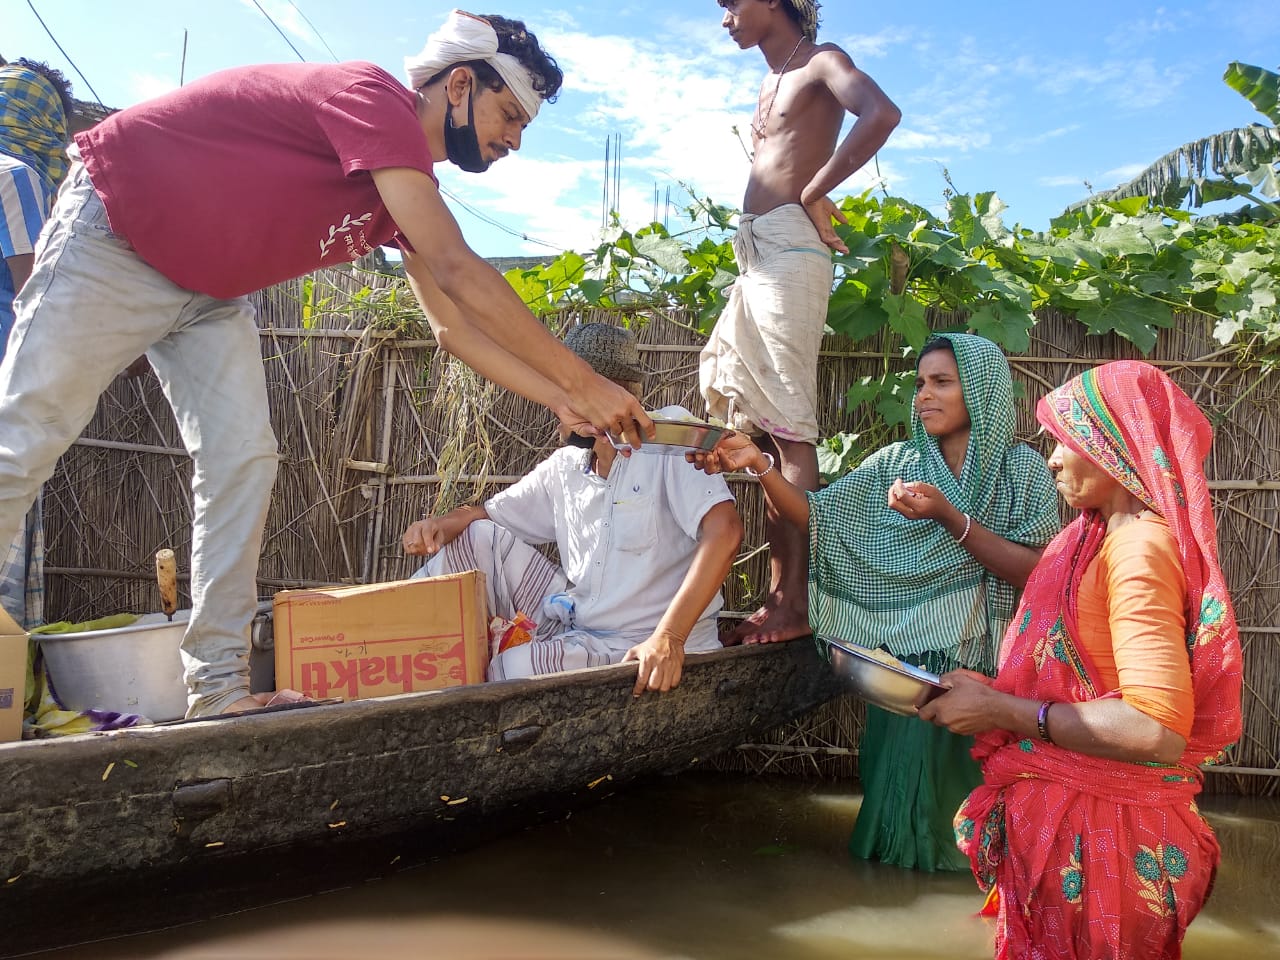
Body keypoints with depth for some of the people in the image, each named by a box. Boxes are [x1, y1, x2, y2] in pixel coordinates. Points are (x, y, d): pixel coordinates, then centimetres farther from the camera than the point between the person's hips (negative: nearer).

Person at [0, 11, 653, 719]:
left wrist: (560, 400, -8)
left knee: (242, 461, -5)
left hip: (210, 290, 9)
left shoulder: (409, 189, 2)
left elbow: (453, 326, 3)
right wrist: (584, 382, -30)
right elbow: (457, 270, -34)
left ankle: (219, 687, -2)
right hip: (112, 234, -8)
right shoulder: (372, 96, -26)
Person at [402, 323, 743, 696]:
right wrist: (444, 522, -8)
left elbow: (724, 530, -27)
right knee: (476, 537, -2)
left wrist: (669, 636, -34)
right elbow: (488, 513, 16)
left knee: (517, 667, -29)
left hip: (648, 645, -6)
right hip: (574, 620, 7)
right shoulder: (564, 466, 5)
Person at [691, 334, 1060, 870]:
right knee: (899, 770, 3)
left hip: (979, 665, -2)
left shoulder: (1021, 469, 0)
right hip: (902, 660, 2)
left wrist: (949, 518, -20)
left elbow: (1033, 573, -11)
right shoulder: (896, 463, 6)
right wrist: (759, 464, -16)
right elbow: (816, 518, -3)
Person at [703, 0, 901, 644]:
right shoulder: (770, 84, 26)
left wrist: (814, 194, -14)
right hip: (754, 261, 9)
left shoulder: (820, 62, 1)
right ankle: (776, 596, 8)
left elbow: (882, 115, -19)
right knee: (764, 434, 5)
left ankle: (797, 603, -11)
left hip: (789, 255, -9)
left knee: (790, 432, -13)